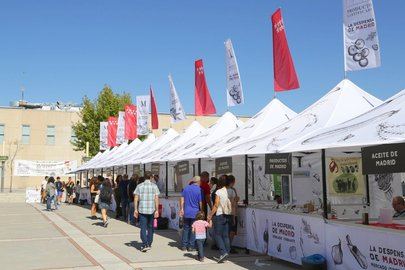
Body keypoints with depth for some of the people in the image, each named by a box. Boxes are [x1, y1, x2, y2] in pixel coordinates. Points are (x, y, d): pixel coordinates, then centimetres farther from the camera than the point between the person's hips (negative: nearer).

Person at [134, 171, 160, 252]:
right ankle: (149, 244, 22)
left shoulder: (139, 186, 2)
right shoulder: (154, 186, 1)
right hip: (152, 210, 1)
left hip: (142, 210, -1)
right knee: (150, 228, 15)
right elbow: (156, 199, -3)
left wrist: (135, 209, 3)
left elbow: (136, 198, -2)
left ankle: (145, 244, -13)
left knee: (143, 228, 0)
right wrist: (157, 210, -1)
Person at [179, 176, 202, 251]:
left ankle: (184, 246, 14)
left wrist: (181, 209, 9)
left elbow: (182, 199, 5)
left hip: (186, 212, 4)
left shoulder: (186, 188, 5)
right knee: (193, 230, 5)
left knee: (185, 229, 12)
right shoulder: (199, 190, -8)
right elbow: (200, 203, -8)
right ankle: (191, 246, 7)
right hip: (195, 213, -3)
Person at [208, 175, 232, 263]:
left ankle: (223, 252, -12)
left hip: (219, 215, -6)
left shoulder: (218, 192, -12)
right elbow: (231, 205, 6)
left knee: (217, 234, 0)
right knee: (225, 235, 11)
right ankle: (227, 252, 12)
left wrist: (210, 215, -4)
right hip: (227, 215, 6)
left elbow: (216, 205, -12)